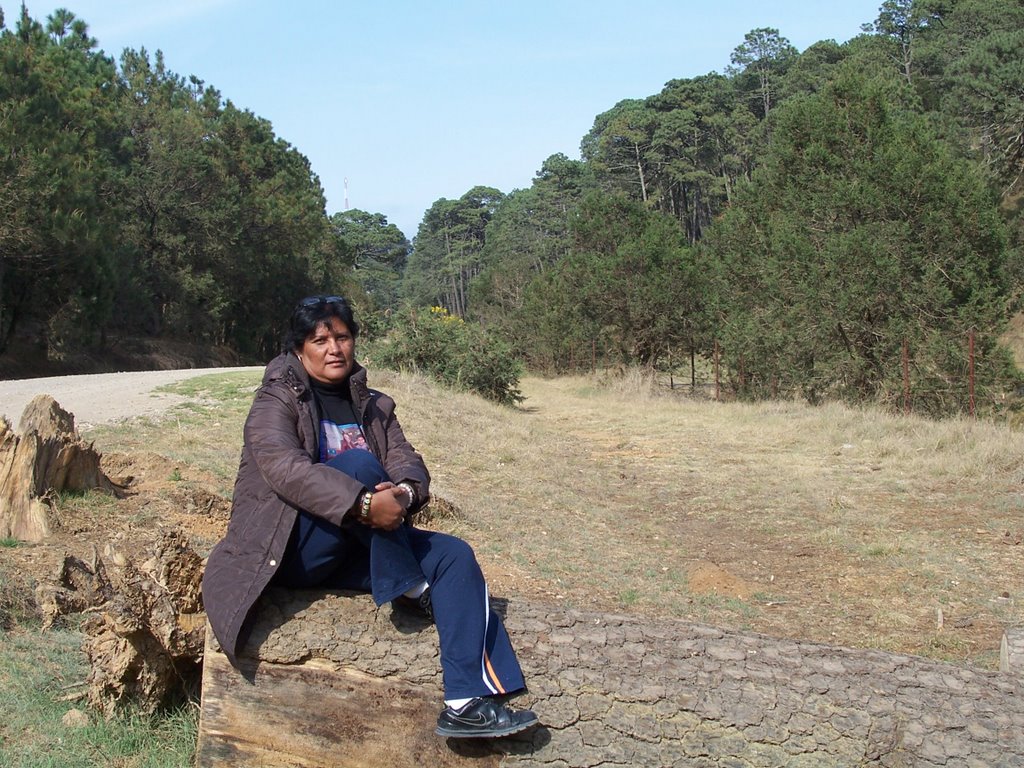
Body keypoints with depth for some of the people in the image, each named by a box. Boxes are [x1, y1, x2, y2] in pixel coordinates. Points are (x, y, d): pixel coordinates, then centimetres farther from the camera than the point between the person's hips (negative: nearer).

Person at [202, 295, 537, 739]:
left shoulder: (371, 407, 16)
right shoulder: (276, 400, -3)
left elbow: (406, 458, 1)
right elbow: (284, 468, -22)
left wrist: (405, 491, -25)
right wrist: (362, 502, -36)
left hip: (355, 551, 6)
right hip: (290, 549, -6)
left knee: (454, 555, -16)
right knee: (358, 462, -30)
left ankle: (468, 703, -24)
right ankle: (409, 589, -21)